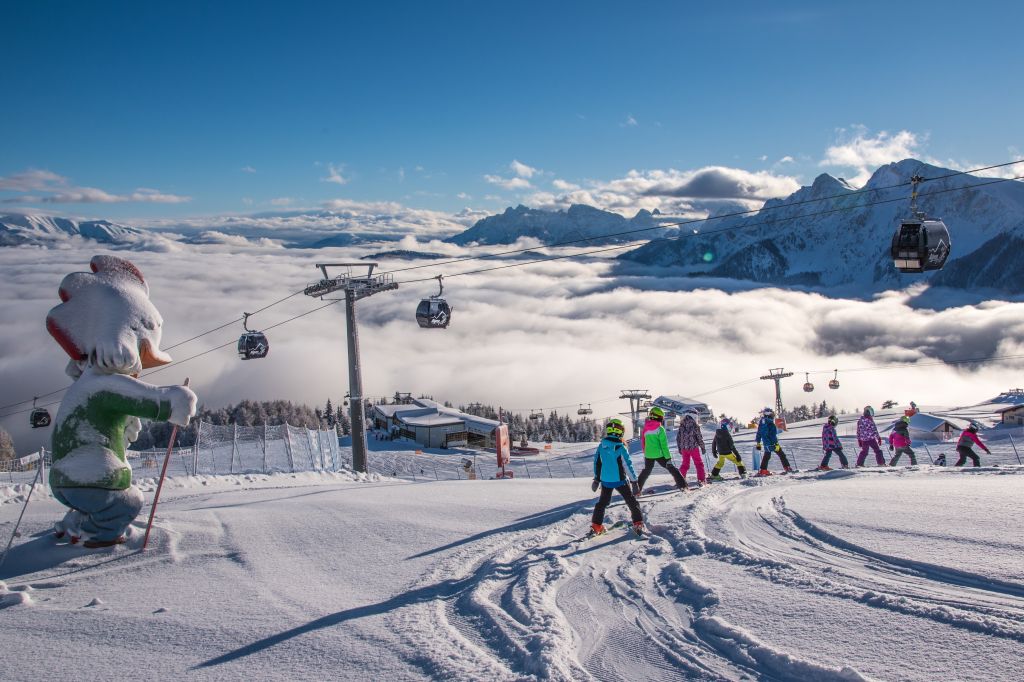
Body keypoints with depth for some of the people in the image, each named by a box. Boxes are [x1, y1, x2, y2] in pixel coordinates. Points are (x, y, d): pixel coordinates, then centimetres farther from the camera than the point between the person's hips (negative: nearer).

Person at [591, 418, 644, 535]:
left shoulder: (601, 446, -3)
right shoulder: (621, 448, -17)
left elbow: (597, 463, 7)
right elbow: (628, 465, -15)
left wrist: (597, 479, 19)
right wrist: (634, 481, -7)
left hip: (605, 480, 4)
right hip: (620, 480, -4)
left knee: (602, 502, 19)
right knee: (632, 501, 10)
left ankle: (596, 526, 18)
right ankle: (638, 524, 8)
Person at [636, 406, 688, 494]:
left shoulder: (645, 428, 5)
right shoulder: (660, 429, -11)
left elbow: (643, 442, 12)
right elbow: (664, 445, -13)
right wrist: (668, 457, -10)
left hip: (648, 455, 5)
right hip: (659, 454, -5)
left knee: (646, 471, 21)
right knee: (672, 469, 7)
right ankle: (682, 485, 3)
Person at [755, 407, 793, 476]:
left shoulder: (761, 423, 5)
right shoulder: (771, 423, -17)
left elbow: (759, 434, 10)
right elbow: (773, 436, -20)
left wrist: (758, 443, 17)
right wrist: (776, 444, -18)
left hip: (766, 444, 6)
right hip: (773, 443, -6)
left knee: (766, 456, 16)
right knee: (782, 455, 7)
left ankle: (762, 470, 11)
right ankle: (787, 468, 8)